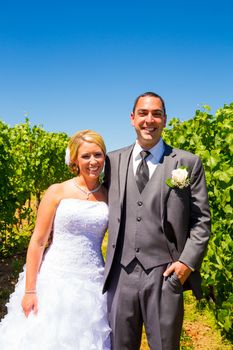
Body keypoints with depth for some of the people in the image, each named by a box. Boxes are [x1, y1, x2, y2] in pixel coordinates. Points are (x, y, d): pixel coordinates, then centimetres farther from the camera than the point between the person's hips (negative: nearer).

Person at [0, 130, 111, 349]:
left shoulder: (109, 197, 4)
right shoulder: (57, 192, -2)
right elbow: (38, 241, -4)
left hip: (92, 284, 2)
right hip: (54, 279, -2)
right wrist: (29, 290, -7)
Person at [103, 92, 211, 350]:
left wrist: (188, 262, -9)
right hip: (121, 273, 2)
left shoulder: (188, 163, 2)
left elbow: (201, 220, 2)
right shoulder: (113, 161, 9)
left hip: (165, 274, -2)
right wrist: (104, 265, 4)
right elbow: (107, 211, 13)